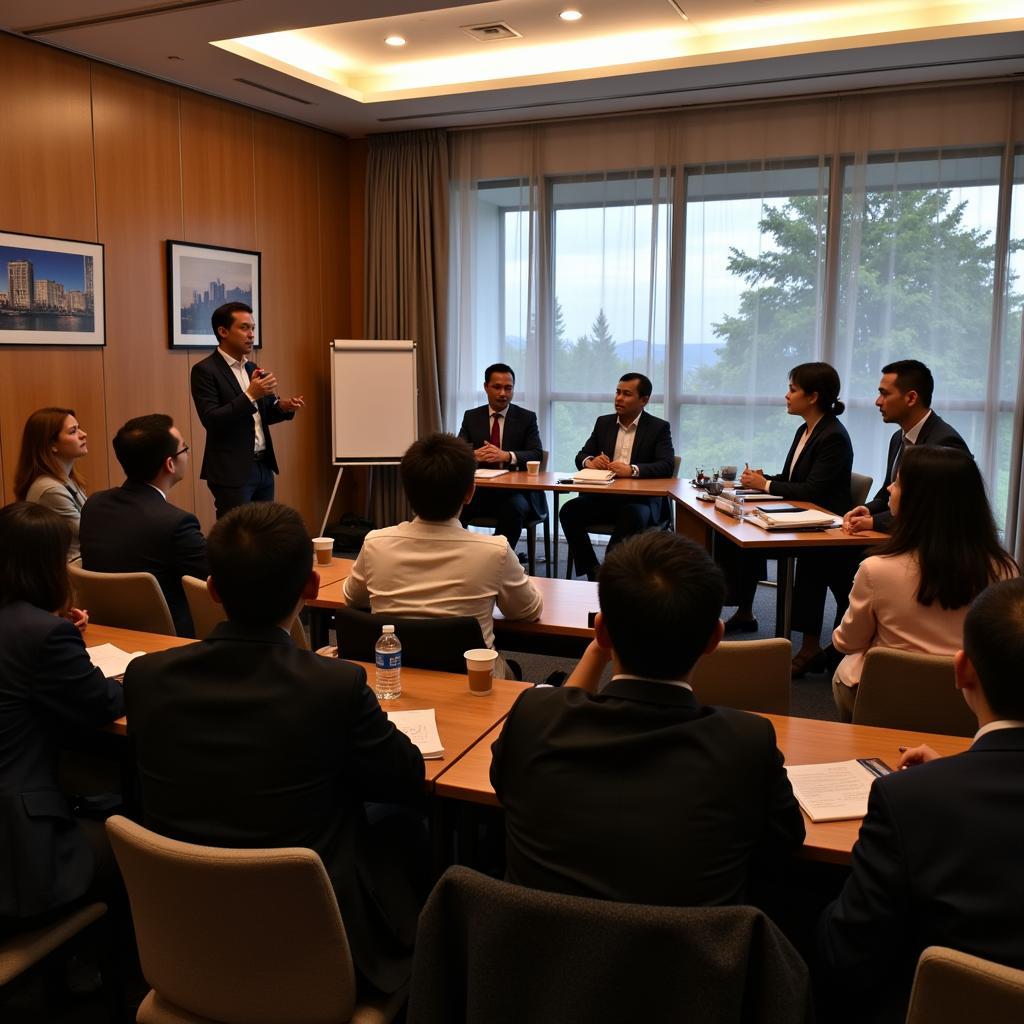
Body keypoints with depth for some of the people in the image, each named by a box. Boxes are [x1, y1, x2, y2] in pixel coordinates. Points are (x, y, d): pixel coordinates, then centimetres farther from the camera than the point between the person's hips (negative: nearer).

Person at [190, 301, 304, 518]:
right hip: (231, 471, -7)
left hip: (263, 466, 7)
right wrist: (250, 395, -24)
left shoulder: (253, 369, 13)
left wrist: (282, 407, -1)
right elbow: (211, 420, -18)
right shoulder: (205, 370, -9)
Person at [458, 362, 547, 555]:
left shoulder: (527, 418, 6)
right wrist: (474, 455, -23)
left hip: (515, 491, -1)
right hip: (480, 490, 2)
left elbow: (536, 455, -6)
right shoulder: (471, 417, 12)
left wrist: (506, 456, -26)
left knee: (513, 508, -35)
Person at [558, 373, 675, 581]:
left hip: (640, 500, -4)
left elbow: (667, 466, -12)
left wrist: (632, 470, -29)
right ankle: (593, 572, -14)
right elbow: (581, 456, 13)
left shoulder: (659, 428, 2)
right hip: (604, 496, 4)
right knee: (569, 511, -22)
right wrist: (589, 461, -13)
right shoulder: (603, 423, 14)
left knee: (633, 516, -37)